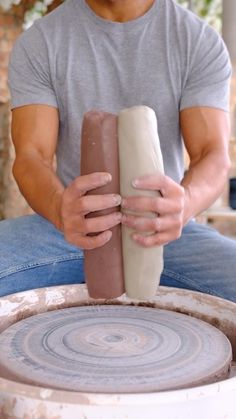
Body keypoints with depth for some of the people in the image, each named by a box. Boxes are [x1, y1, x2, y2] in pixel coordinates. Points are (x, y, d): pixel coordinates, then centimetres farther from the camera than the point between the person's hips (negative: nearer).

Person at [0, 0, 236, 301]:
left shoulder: (201, 42, -3)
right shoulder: (37, 43, -3)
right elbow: (30, 155, -12)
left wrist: (185, 202, -37)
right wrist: (59, 207, -36)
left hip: (162, 228, 0)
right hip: (74, 225, 0)